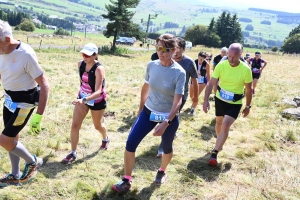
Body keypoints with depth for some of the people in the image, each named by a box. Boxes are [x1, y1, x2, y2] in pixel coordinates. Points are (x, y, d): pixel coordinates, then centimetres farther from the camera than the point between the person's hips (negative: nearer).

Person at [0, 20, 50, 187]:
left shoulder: (26, 54, -26)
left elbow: (45, 85, -23)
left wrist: (39, 116, -25)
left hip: (24, 103, -8)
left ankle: (33, 161, 19)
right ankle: (15, 176, 34)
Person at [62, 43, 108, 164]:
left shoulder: (99, 69, -29)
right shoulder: (81, 64, -10)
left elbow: (98, 91, -35)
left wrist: (84, 100, -50)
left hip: (97, 100, -5)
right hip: (82, 97, 5)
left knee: (97, 126, 18)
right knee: (75, 125, -4)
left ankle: (105, 139, 52)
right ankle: (73, 153, 9)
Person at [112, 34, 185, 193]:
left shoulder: (179, 73, -20)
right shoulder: (151, 65, -7)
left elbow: (178, 101, -22)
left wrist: (166, 122, -32)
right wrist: (140, 108, 17)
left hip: (169, 117, -3)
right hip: (148, 112, 3)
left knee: (167, 147, 17)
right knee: (130, 144, -4)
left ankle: (162, 172, 48)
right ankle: (126, 181, 10)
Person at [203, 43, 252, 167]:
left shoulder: (246, 70, -19)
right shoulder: (221, 66, -17)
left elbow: (248, 90, -6)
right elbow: (211, 83, -18)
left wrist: (248, 106, 0)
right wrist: (206, 100, -29)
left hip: (235, 103, -3)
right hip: (220, 99, 3)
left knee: (225, 125, -17)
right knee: (219, 122, 19)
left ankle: (214, 154, -14)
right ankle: (219, 142, 47)